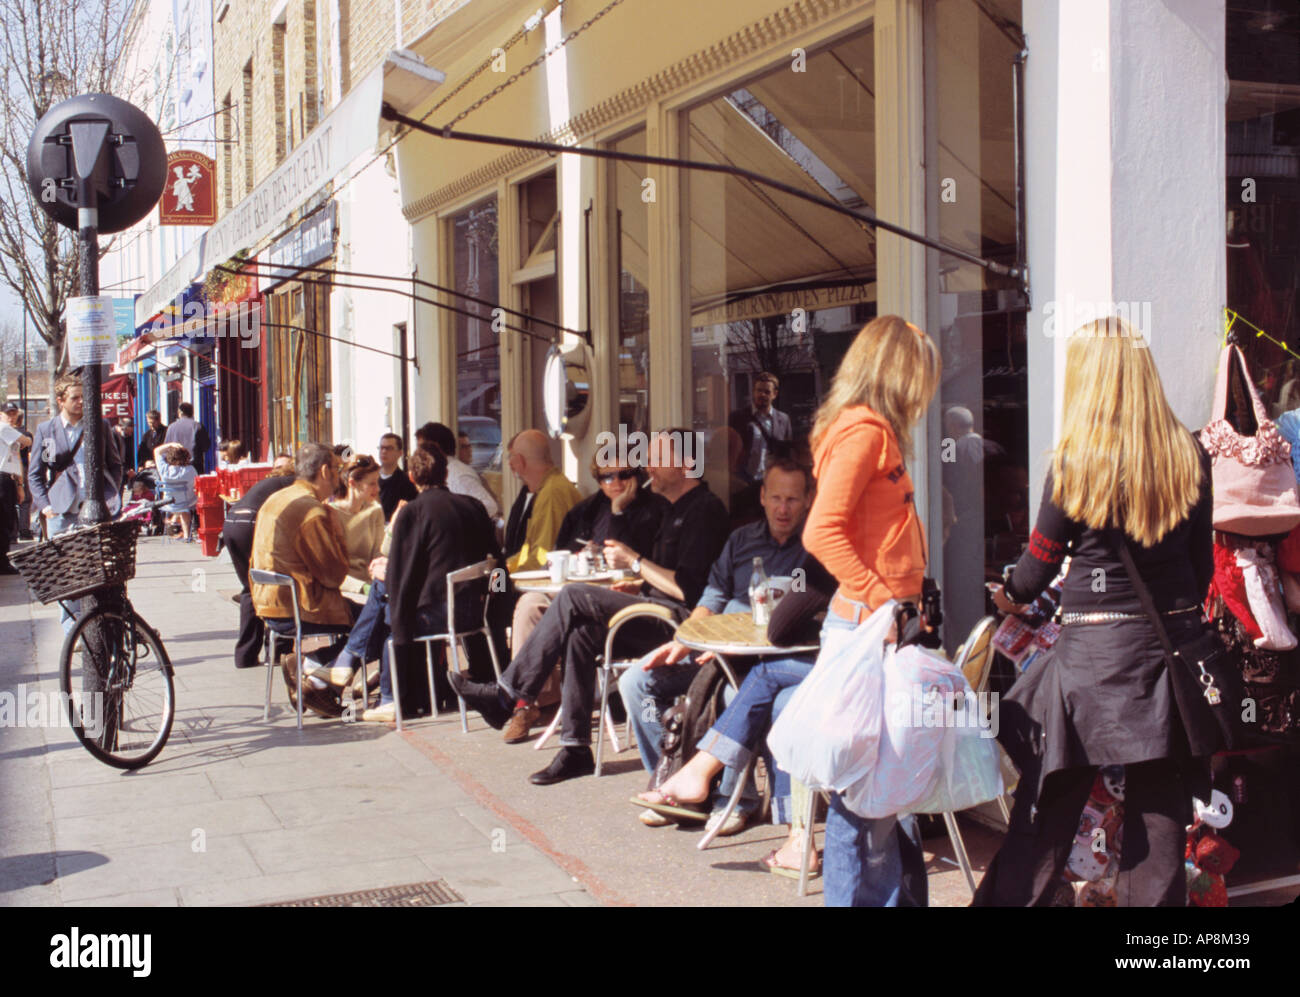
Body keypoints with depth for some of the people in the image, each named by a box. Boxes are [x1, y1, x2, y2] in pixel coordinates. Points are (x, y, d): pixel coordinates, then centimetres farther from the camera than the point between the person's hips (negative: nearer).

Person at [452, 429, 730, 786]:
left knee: (574, 597, -18)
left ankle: (507, 694, -11)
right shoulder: (677, 508, 20)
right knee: (582, 632, -13)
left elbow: (689, 590, -19)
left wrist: (635, 562, -11)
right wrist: (640, 586, 12)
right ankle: (576, 749, -12)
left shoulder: (705, 509, -12)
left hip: (681, 620, -10)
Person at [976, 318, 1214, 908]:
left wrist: (1010, 597, 19)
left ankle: (1012, 900, 16)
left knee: (1050, 805, 7)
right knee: (1160, 814, 10)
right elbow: (1202, 564, 8)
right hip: (1173, 644, 3)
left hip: (1093, 651, -3)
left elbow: (1040, 563, -1)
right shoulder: (1190, 456, 0)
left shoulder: (1074, 464, -10)